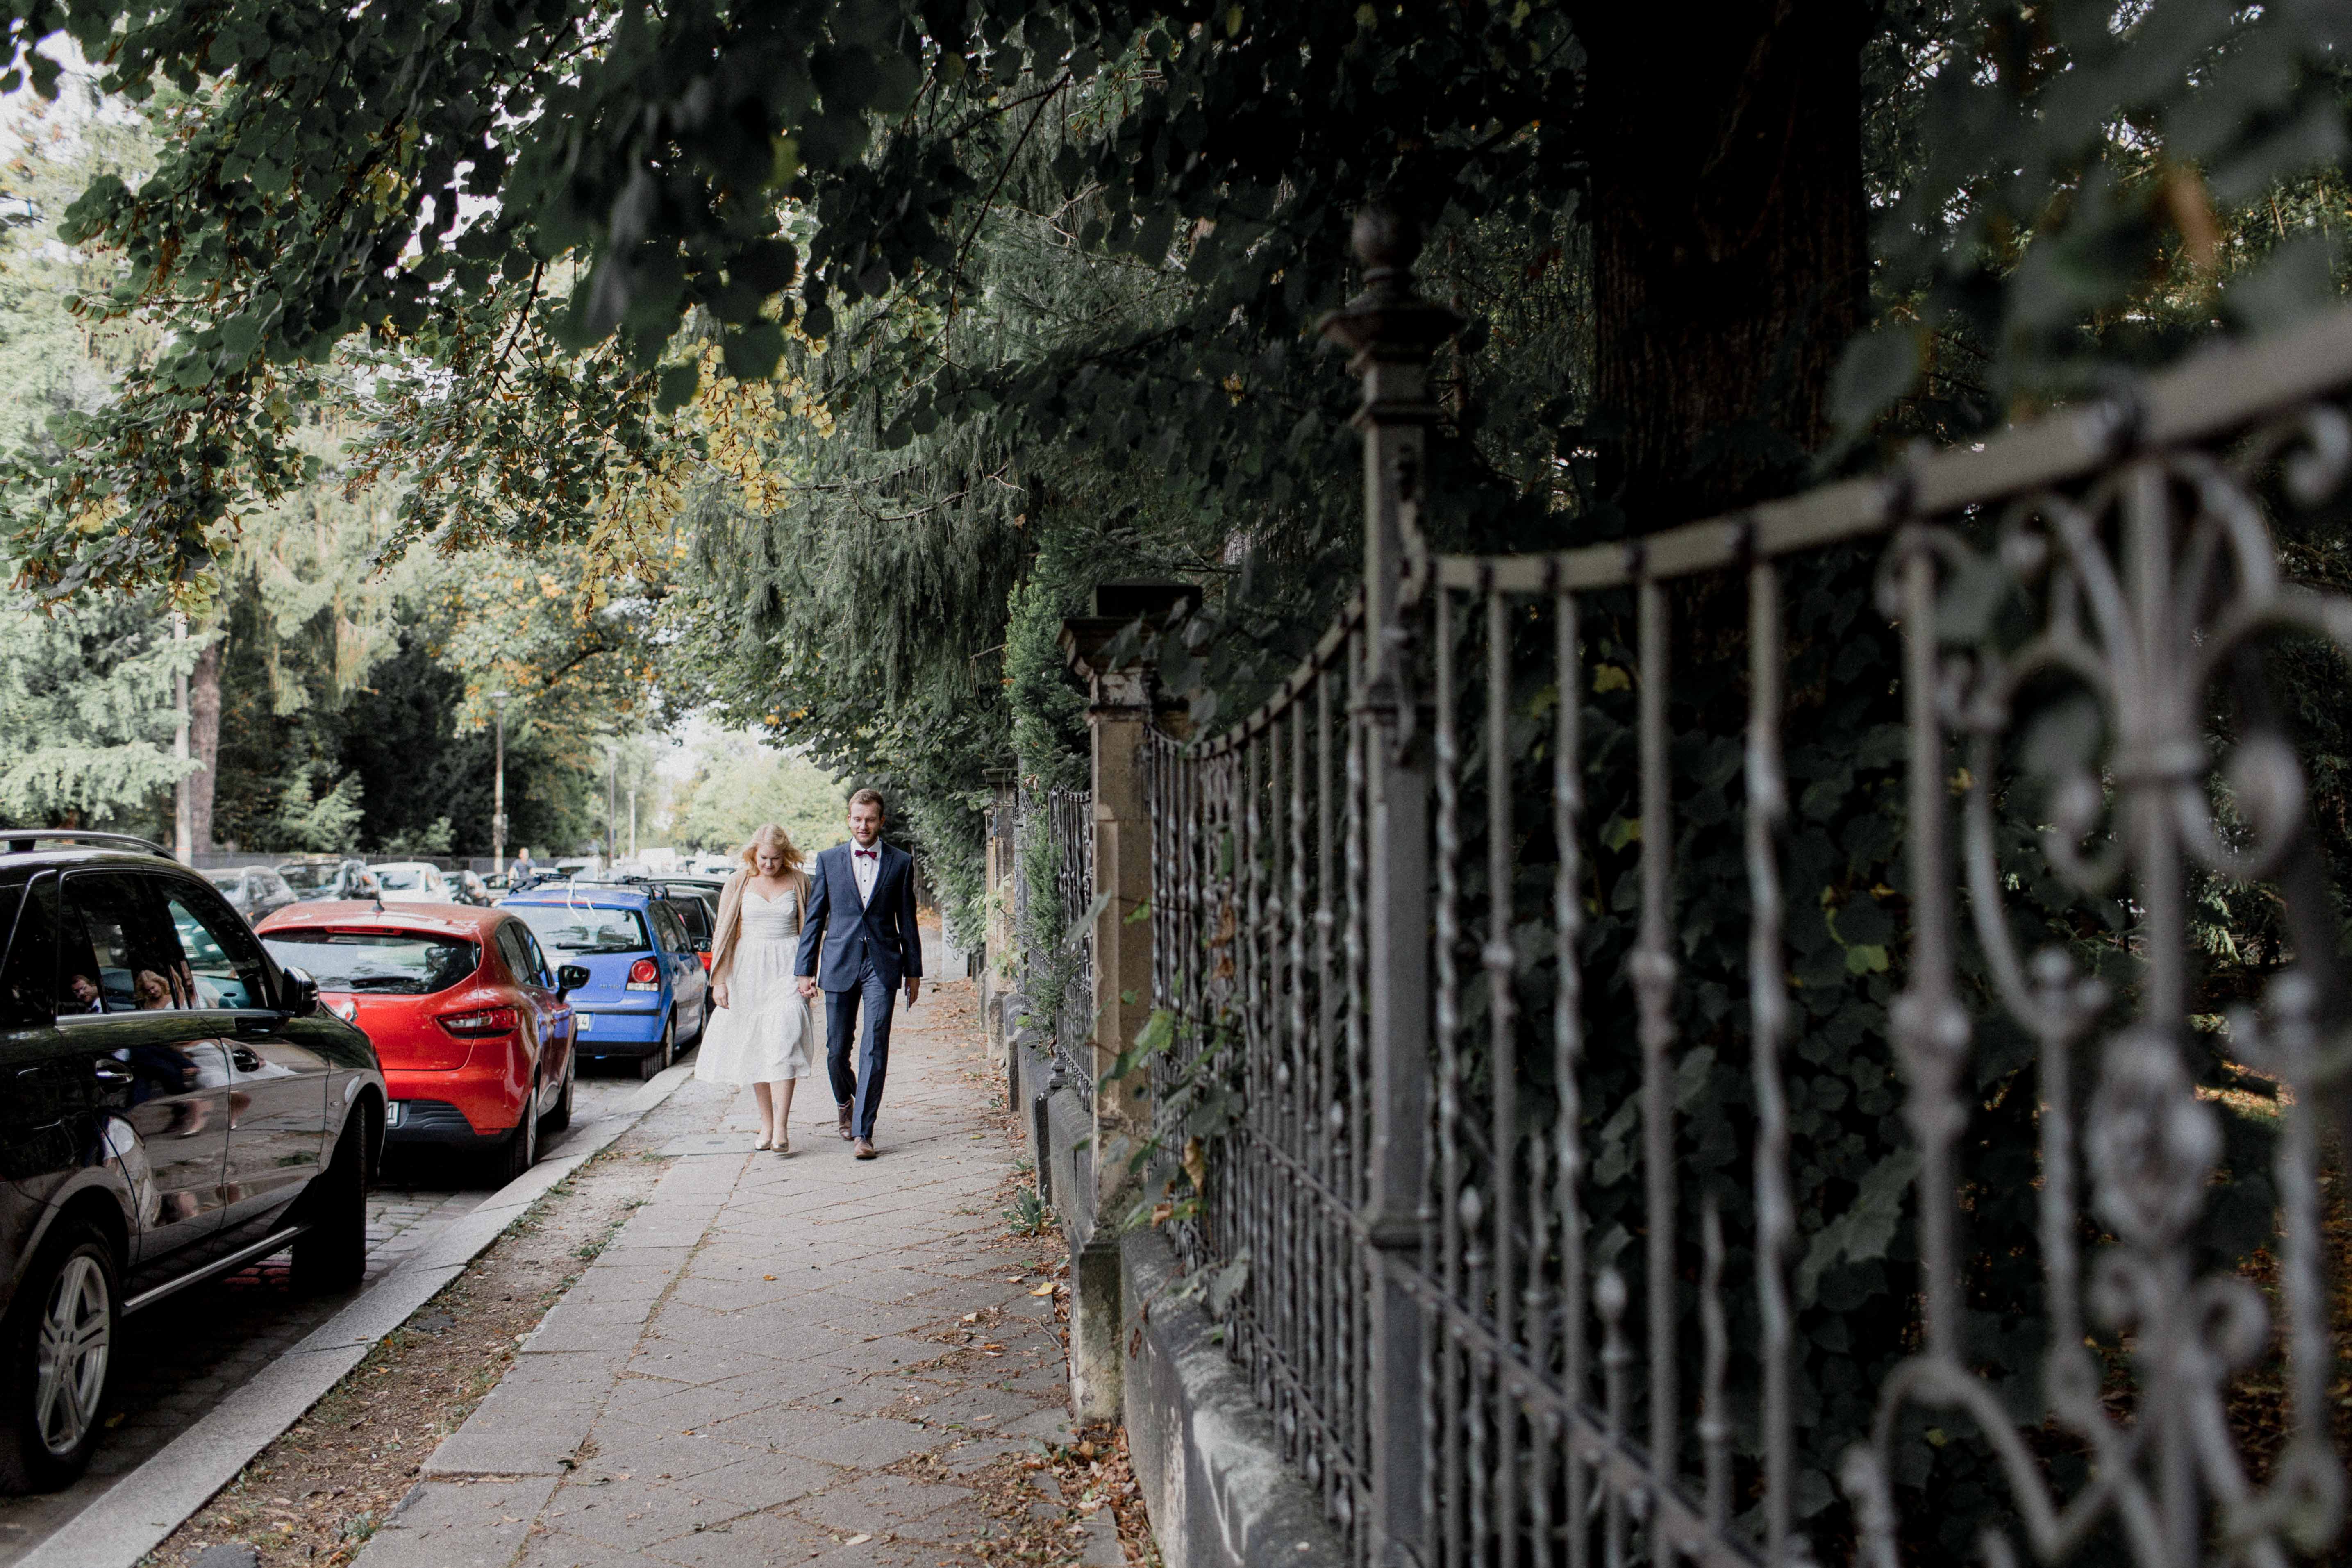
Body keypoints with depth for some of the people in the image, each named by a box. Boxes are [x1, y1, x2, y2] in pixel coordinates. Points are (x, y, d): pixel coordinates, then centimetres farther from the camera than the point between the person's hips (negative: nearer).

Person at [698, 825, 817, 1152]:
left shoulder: (798, 881, 3)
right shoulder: (738, 883, 4)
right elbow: (724, 933, 6)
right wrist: (719, 980, 0)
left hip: (787, 968, -2)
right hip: (747, 969, 2)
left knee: (783, 1043, -14)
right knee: (754, 1048, 4)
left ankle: (781, 1128, -16)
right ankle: (766, 1124, 14)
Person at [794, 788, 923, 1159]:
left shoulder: (901, 862, 5)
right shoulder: (829, 860, 6)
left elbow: (907, 920, 9)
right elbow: (814, 918, 7)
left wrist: (913, 971, 8)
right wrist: (806, 970, 3)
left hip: (882, 965, -1)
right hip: (839, 964, 1)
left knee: (875, 1049, -8)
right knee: (837, 1050, 7)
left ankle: (863, 1131, -5)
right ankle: (845, 1102, 38)